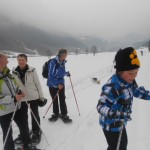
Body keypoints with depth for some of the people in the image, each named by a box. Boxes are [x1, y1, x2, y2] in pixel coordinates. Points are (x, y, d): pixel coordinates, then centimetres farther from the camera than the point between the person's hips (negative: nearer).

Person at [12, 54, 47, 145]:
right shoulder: (14, 72, -4)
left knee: (35, 115, 12)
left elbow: (38, 83, -7)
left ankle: (36, 132, 31)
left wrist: (41, 96, -4)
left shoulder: (32, 70, -12)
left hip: (33, 96, -3)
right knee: (23, 116, 17)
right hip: (21, 98, 3)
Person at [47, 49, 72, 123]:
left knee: (62, 99, 6)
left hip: (61, 83, 5)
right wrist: (57, 84, -24)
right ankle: (56, 114, 31)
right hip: (53, 84, -4)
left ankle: (64, 115, 19)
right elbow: (51, 76, -21)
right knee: (54, 100, 12)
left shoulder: (63, 62, -2)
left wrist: (66, 73, -2)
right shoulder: (53, 62, -22)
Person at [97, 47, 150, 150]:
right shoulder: (112, 87, -35)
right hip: (111, 125, -8)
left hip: (120, 123, 8)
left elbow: (137, 91, 11)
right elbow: (101, 106, -36)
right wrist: (116, 114, -51)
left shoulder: (129, 81, -8)